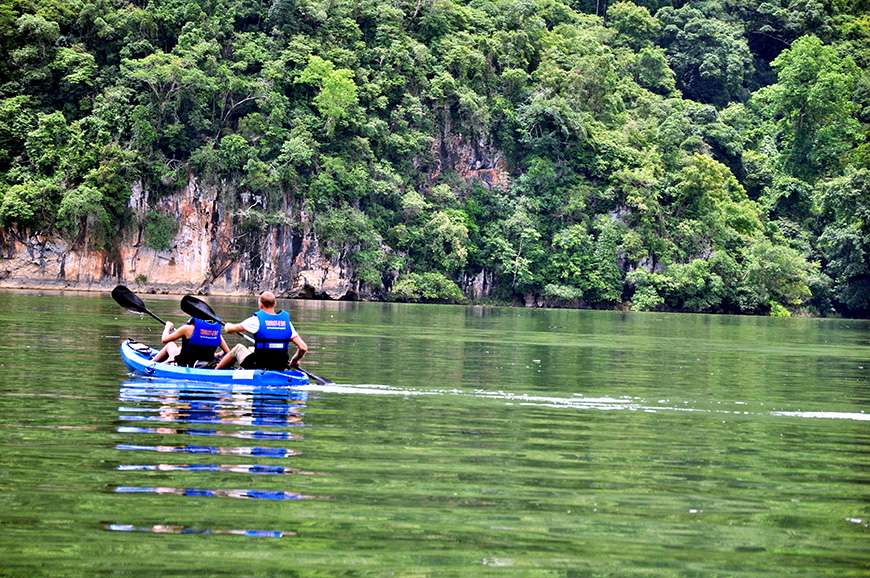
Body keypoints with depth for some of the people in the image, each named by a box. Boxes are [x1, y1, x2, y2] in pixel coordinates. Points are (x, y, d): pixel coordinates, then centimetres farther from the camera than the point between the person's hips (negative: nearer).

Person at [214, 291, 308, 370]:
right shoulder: (286, 321, 0)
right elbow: (303, 348, -5)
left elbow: (229, 329, 3)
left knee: (239, 348, 25)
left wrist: (228, 326, 27)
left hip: (258, 368, -4)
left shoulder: (256, 320, -10)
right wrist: (294, 361, 14)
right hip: (280, 370, 4)